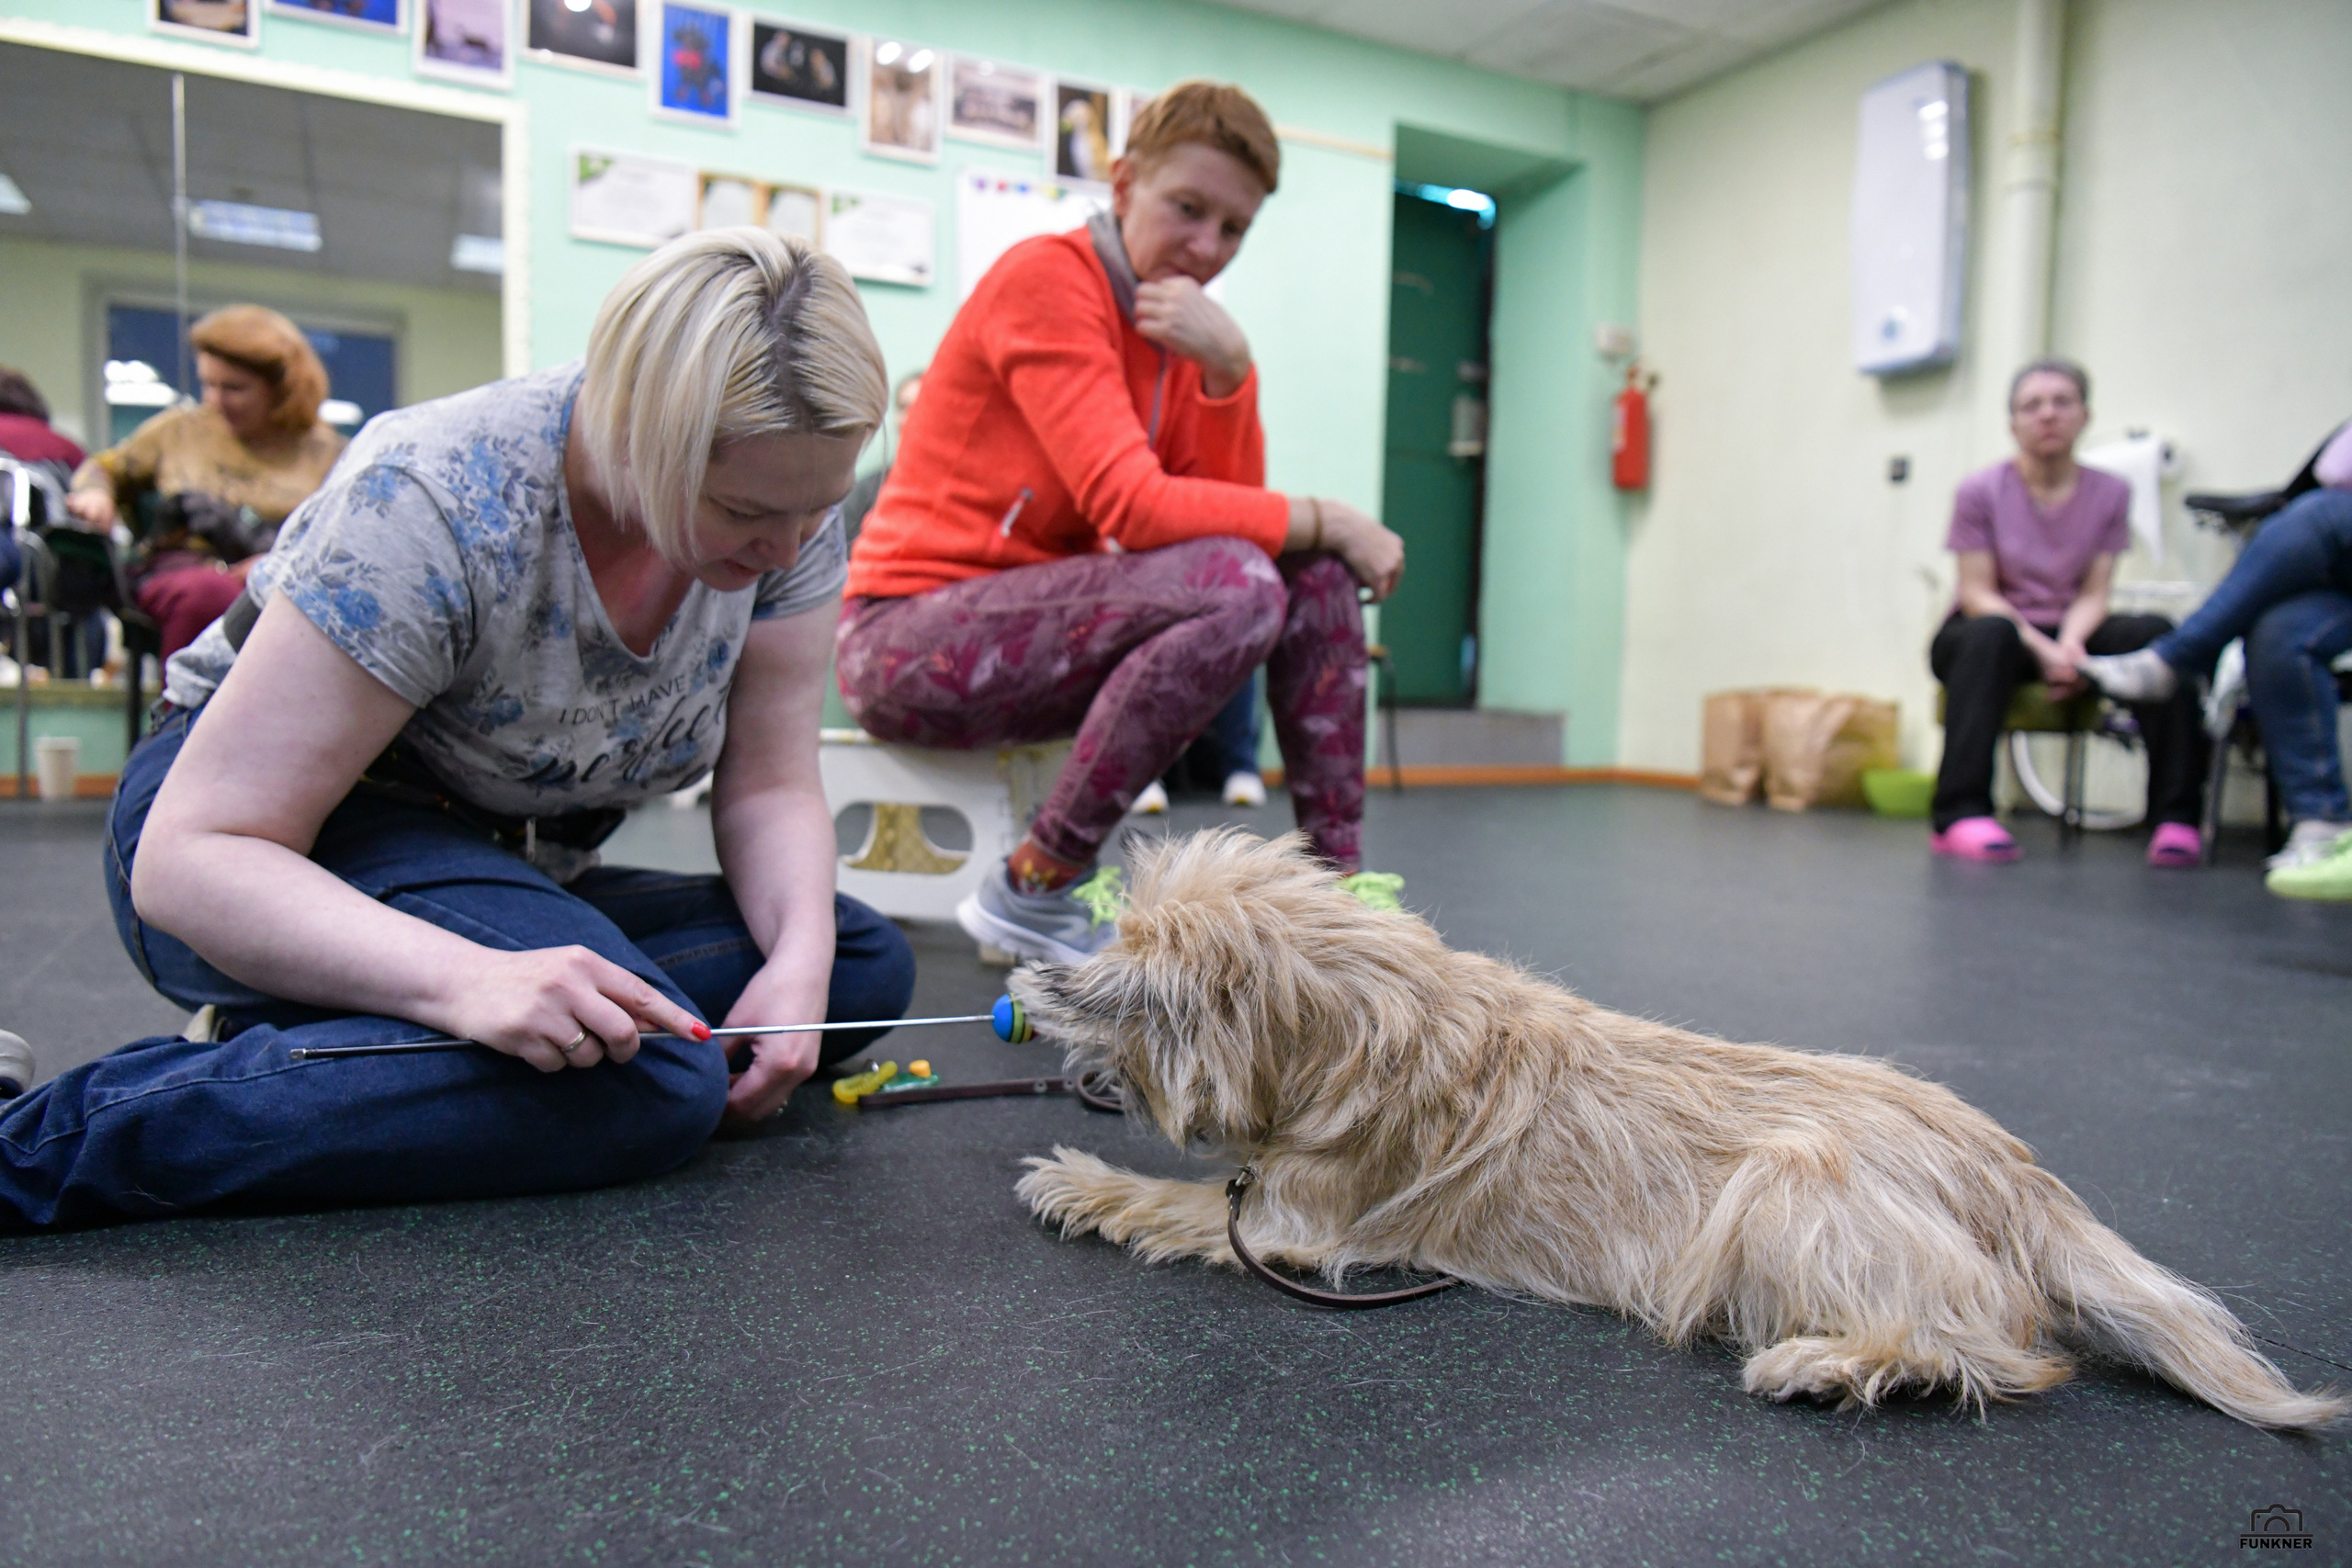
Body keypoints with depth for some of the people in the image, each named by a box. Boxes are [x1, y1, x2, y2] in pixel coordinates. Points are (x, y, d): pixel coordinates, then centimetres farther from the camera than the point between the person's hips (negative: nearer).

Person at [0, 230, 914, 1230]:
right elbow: (189, 857, -27)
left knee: (864, 964, -13)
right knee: (652, 1078, -33)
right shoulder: (437, 508, -28)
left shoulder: (789, 512, -11)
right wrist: (468, 980, -44)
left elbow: (769, 786, -6)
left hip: (492, 869, 7)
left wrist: (800, 962, -27)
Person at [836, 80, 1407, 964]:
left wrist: (1227, 365, -14)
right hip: (911, 636, -8)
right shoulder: (1045, 278, -12)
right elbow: (1134, 507, -23)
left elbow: (1232, 504, 0)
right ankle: (1034, 890, -19)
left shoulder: (1183, 321, 12)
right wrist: (1326, 520, -15)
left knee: (1317, 573, -3)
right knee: (1236, 584, -27)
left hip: (1044, 621, 8)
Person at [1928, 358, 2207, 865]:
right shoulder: (1980, 491, -4)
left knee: (2154, 633, -25)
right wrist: (2042, 650, -24)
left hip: (2069, 633, 3)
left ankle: (2176, 815, -22)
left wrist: (2072, 643, -24)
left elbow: (2094, 593, -1)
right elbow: (1978, 594, -10)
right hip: (1987, 631, -3)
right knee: (1990, 634, -37)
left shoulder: (2110, 494, 5)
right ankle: (1960, 815, -42)